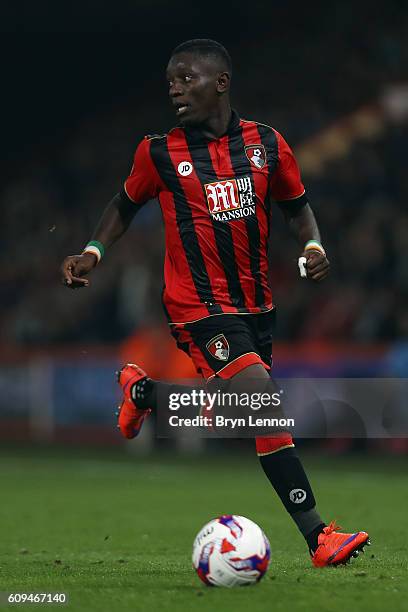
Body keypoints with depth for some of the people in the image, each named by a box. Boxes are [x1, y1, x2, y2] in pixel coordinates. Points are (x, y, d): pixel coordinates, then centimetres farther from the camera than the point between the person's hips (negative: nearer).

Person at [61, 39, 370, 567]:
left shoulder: (266, 143, 1)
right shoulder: (159, 153, -5)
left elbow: (296, 206, 14)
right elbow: (125, 205, 12)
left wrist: (313, 245, -6)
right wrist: (93, 251, -3)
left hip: (256, 302, 5)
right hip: (199, 306, -5)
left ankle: (141, 392, 45)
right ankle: (318, 538, -20)